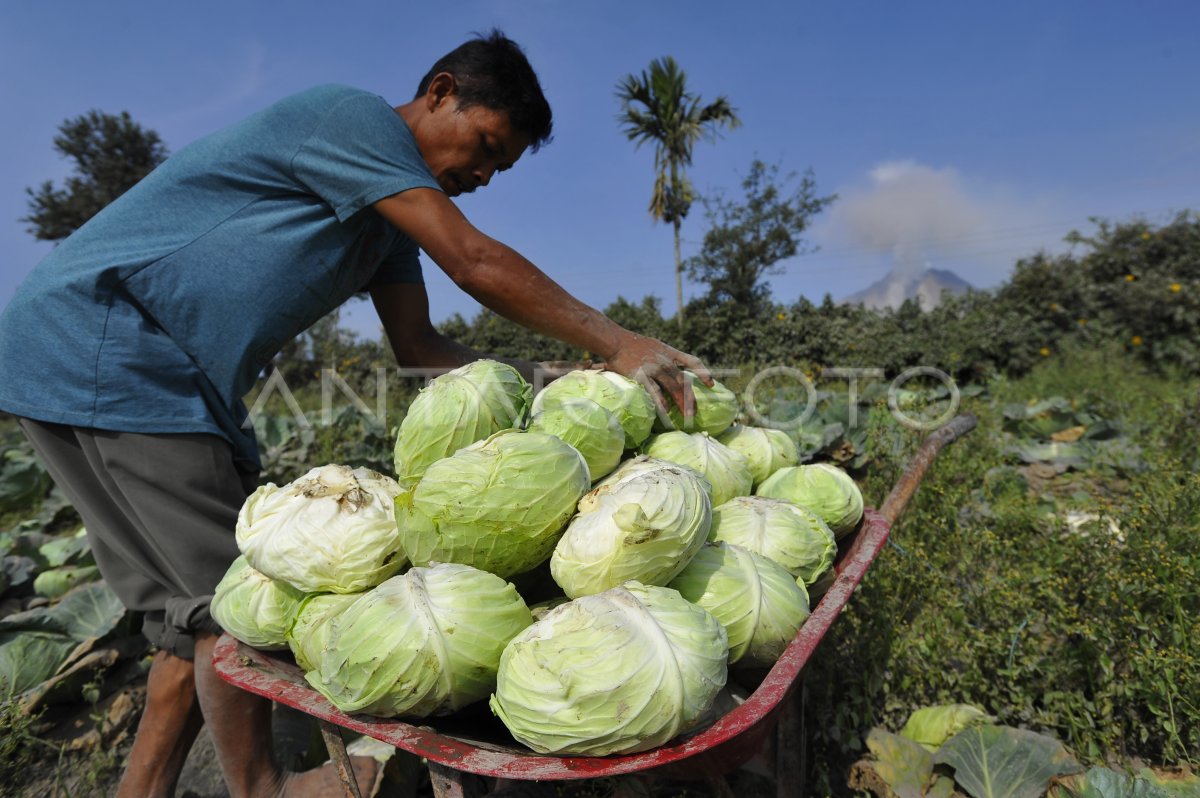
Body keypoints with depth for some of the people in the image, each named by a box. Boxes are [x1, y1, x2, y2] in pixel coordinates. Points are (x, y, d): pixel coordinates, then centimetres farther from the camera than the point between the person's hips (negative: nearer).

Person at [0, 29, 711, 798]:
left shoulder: (387, 206, 14)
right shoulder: (354, 115, -14)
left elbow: (418, 342, 11)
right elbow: (474, 262, -23)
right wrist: (617, 344, -19)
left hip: (176, 380, 10)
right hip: (104, 345, -10)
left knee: (207, 605, 10)